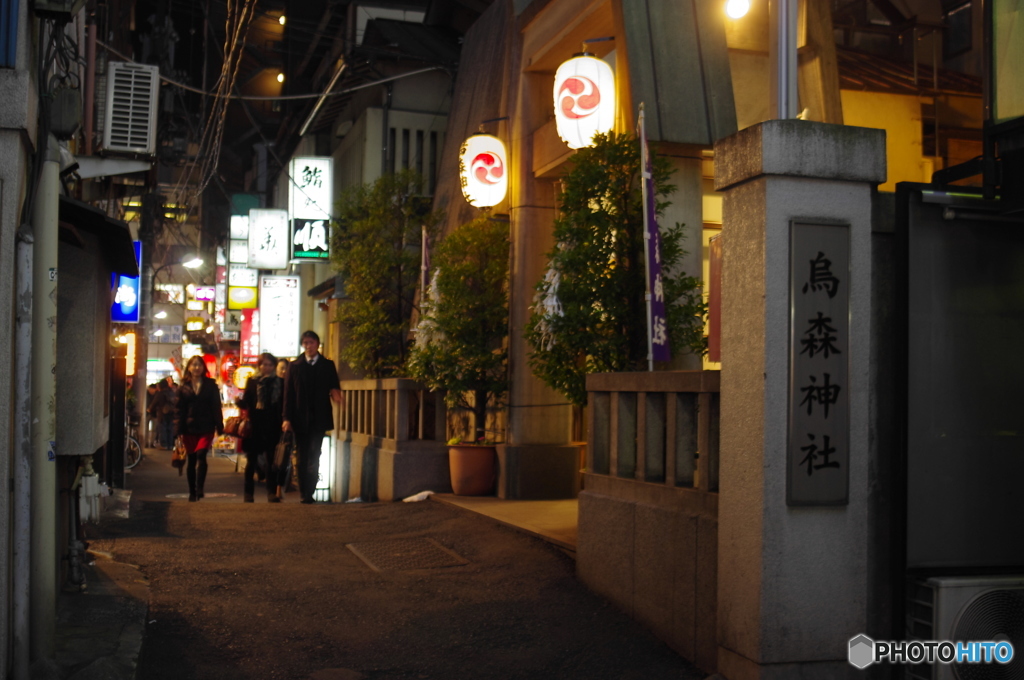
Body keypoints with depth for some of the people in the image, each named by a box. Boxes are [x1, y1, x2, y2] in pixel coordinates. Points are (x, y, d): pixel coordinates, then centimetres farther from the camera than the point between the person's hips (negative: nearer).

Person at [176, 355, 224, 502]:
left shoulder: (210, 385, 5)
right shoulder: (183, 387, 7)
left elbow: (216, 407, 4)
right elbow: (180, 410, 5)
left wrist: (219, 427, -3)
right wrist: (179, 431, -1)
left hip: (206, 428, -2)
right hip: (189, 428, 2)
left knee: (201, 455, -18)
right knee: (191, 460, 7)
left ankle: (199, 489, -19)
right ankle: (192, 492, 15)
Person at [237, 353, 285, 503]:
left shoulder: (280, 383, 5)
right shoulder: (252, 381, 6)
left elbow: (283, 405, 5)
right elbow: (246, 403, 3)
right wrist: (240, 402, -19)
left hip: (272, 427, 0)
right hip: (254, 427, 1)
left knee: (271, 461, 0)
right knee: (251, 461, 6)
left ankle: (272, 493, 4)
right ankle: (248, 494, 12)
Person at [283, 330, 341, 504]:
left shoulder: (328, 365, 9)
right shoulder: (294, 366, 9)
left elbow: (335, 387, 7)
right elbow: (288, 393, 5)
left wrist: (336, 394, -19)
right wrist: (287, 418, -4)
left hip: (319, 418, -1)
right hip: (300, 419, 1)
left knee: (314, 456, -8)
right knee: (303, 456, 5)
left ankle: (309, 492, -7)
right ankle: (304, 493, 10)